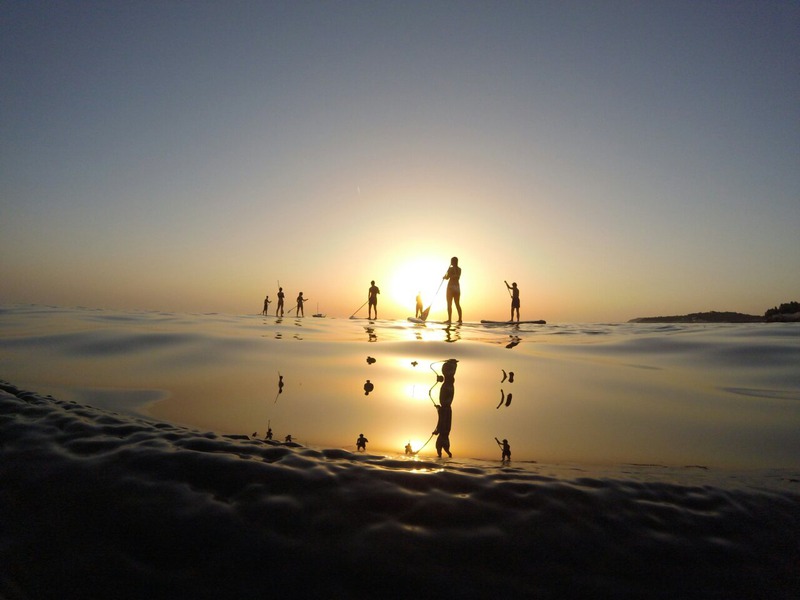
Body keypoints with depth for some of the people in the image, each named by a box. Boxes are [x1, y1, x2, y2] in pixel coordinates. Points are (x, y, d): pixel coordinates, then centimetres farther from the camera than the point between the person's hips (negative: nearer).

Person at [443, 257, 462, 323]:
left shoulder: (451, 268, -9)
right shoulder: (459, 269, 12)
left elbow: (447, 277, -13)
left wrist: (444, 277, 10)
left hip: (451, 286, -6)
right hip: (457, 286, 6)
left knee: (449, 304, -5)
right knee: (457, 304, 9)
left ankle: (449, 319, -11)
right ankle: (460, 319, 4)